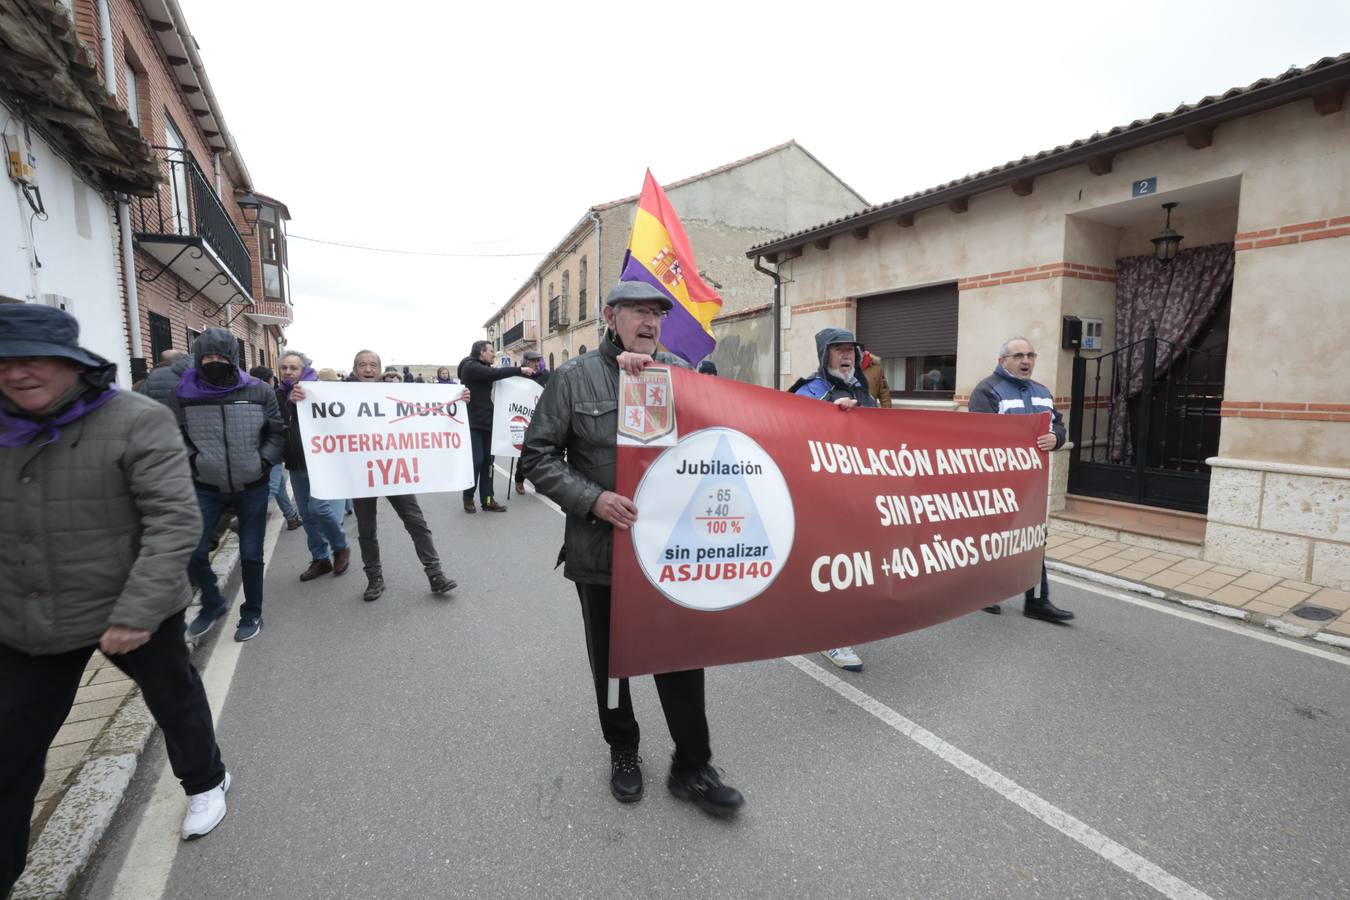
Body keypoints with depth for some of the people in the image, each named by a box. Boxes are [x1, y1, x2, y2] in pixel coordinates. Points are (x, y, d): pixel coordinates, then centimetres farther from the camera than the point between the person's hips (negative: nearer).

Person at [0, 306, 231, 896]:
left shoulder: (137, 421, -18)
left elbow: (174, 522, -22)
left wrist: (137, 612, -27)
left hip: (135, 613, -4)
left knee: (174, 702, 18)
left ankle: (204, 782, 46)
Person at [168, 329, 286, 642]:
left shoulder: (259, 391, -4)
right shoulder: (183, 394, -3)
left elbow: (278, 432, 4)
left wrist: (264, 461, -6)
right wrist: (192, 459, -7)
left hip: (252, 486, -1)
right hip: (206, 487, 1)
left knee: (251, 554, 7)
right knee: (191, 551, -4)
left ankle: (252, 613, 26)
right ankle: (212, 603, 24)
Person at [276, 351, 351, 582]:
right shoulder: (278, 395, 9)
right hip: (296, 465, 6)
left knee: (318, 507, -14)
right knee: (307, 514, 10)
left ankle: (341, 548, 10)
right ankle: (320, 559, 23)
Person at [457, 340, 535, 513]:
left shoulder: (485, 369, 18)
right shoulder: (470, 367, -10)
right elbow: (496, 373, -22)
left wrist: (528, 371, -2)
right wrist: (520, 369, -19)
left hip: (486, 422, 9)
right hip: (473, 423, -9)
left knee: (487, 461, 7)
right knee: (476, 460, -8)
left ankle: (487, 499, 11)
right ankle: (468, 498, 7)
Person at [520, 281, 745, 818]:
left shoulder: (676, 370, 5)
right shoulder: (575, 377, -3)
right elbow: (537, 456, -4)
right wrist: (591, 499, -19)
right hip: (601, 546, -1)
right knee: (610, 657, 16)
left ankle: (692, 768, 28)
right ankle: (623, 752, 41)